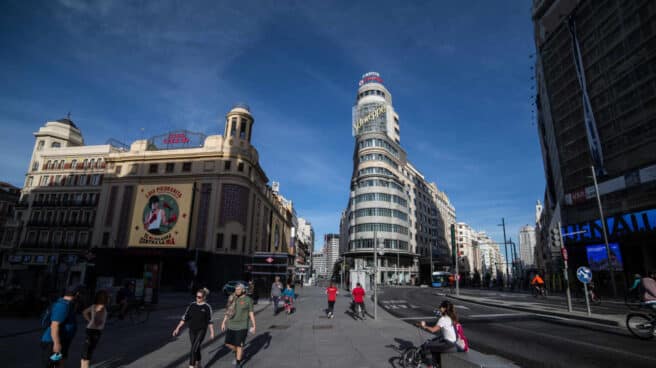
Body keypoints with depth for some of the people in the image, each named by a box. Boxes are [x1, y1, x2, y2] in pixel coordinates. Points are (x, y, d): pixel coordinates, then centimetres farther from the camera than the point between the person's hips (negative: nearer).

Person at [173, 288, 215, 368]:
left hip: (201, 331, -4)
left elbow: (210, 321, -2)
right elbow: (185, 317, 4)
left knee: (193, 350, -13)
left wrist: (212, 333, 0)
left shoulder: (207, 307, -8)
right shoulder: (192, 305, 1)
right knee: (196, 349, 16)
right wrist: (178, 328, 0)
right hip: (192, 331, 4)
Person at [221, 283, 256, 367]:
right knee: (228, 344, 10)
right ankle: (239, 354, 37)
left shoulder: (248, 300, -8)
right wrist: (224, 322, 8)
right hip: (231, 326, 5)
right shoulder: (233, 298, 2)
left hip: (242, 327, -5)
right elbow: (228, 311, 11)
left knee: (239, 345, 0)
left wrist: (253, 326, -4)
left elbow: (251, 313, -4)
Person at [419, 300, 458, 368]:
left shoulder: (443, 319, -21)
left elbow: (433, 330, -23)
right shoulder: (450, 317, 6)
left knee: (426, 346, -5)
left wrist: (424, 326, -9)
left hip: (449, 345, -9)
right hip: (453, 341, 9)